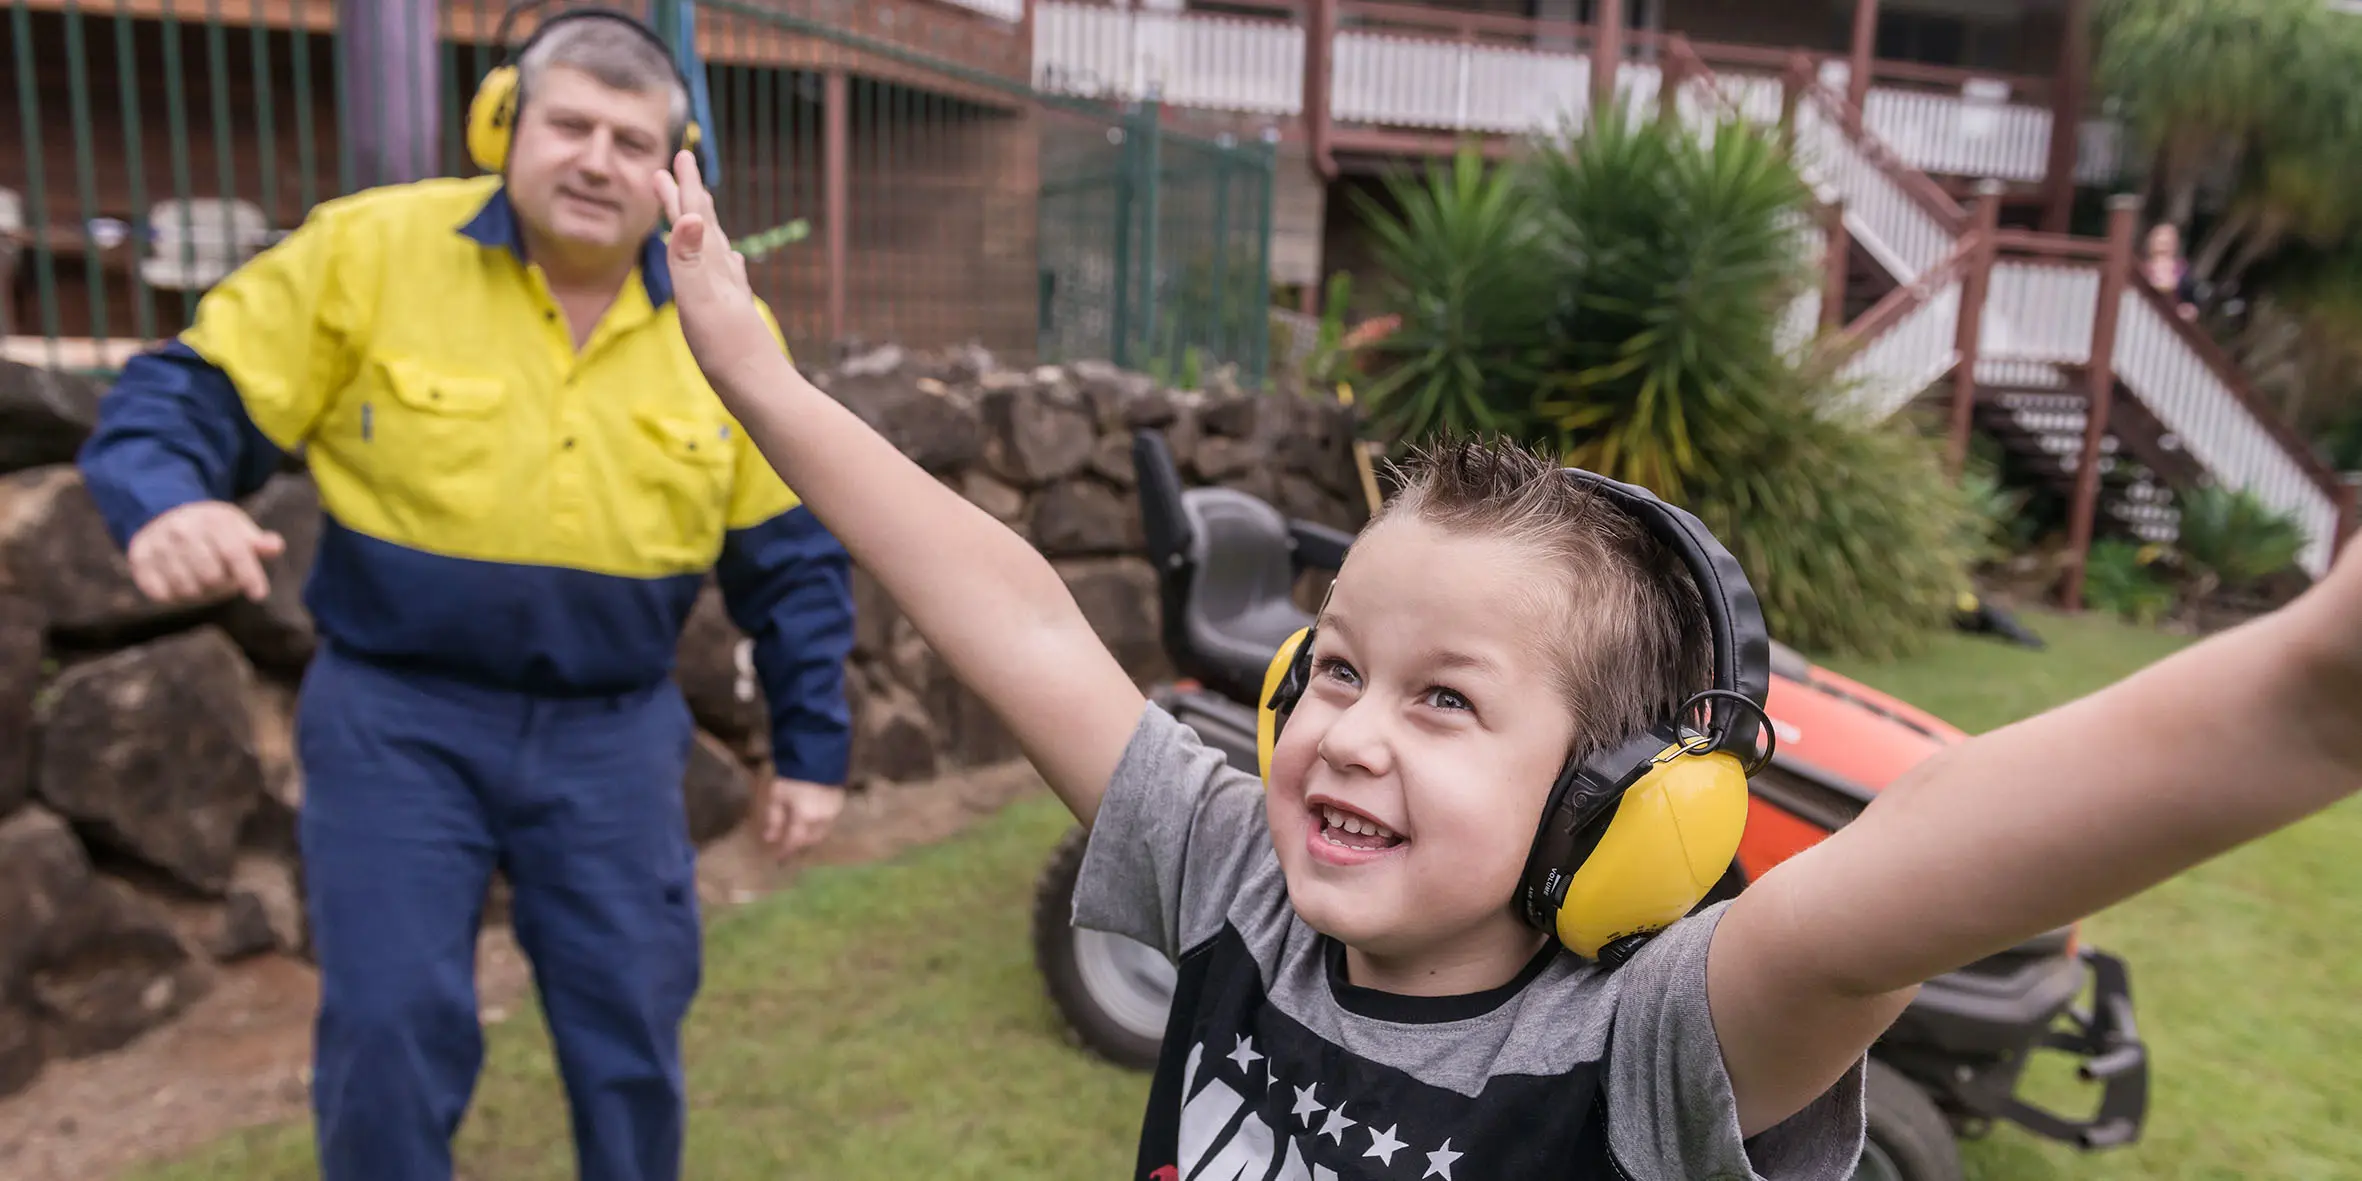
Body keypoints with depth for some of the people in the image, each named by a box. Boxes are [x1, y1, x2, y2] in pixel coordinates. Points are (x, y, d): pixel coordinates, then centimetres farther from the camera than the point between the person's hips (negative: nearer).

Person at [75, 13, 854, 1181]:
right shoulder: (368, 249, -7)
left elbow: (792, 555, 6)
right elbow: (194, 393, -3)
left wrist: (811, 748, 5)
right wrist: (164, 500, -27)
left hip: (611, 735, 2)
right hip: (398, 718, -2)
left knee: (632, 1033, 10)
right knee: (391, 1032, 0)